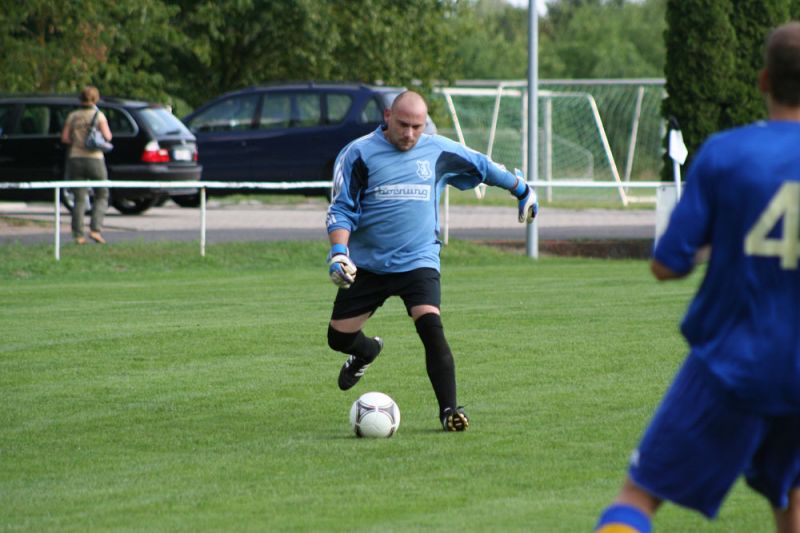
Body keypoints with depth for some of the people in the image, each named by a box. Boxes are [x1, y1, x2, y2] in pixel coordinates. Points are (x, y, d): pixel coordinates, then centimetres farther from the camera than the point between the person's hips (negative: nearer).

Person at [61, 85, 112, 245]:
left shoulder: (72, 116, 4)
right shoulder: (99, 116, -4)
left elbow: (64, 138, 0)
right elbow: (107, 137, -11)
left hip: (75, 159, 3)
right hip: (95, 159, -3)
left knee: (79, 199, 6)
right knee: (101, 197, 11)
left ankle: (78, 235, 0)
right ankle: (95, 229, -4)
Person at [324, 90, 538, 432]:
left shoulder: (439, 151, 3)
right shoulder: (358, 154, -4)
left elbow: (482, 167, 21)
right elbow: (342, 209, -5)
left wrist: (522, 190, 32)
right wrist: (338, 252, -21)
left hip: (418, 262, -1)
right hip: (366, 264, 1)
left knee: (430, 327, -23)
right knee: (339, 337, 4)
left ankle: (449, 409, -17)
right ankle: (367, 351, 43)